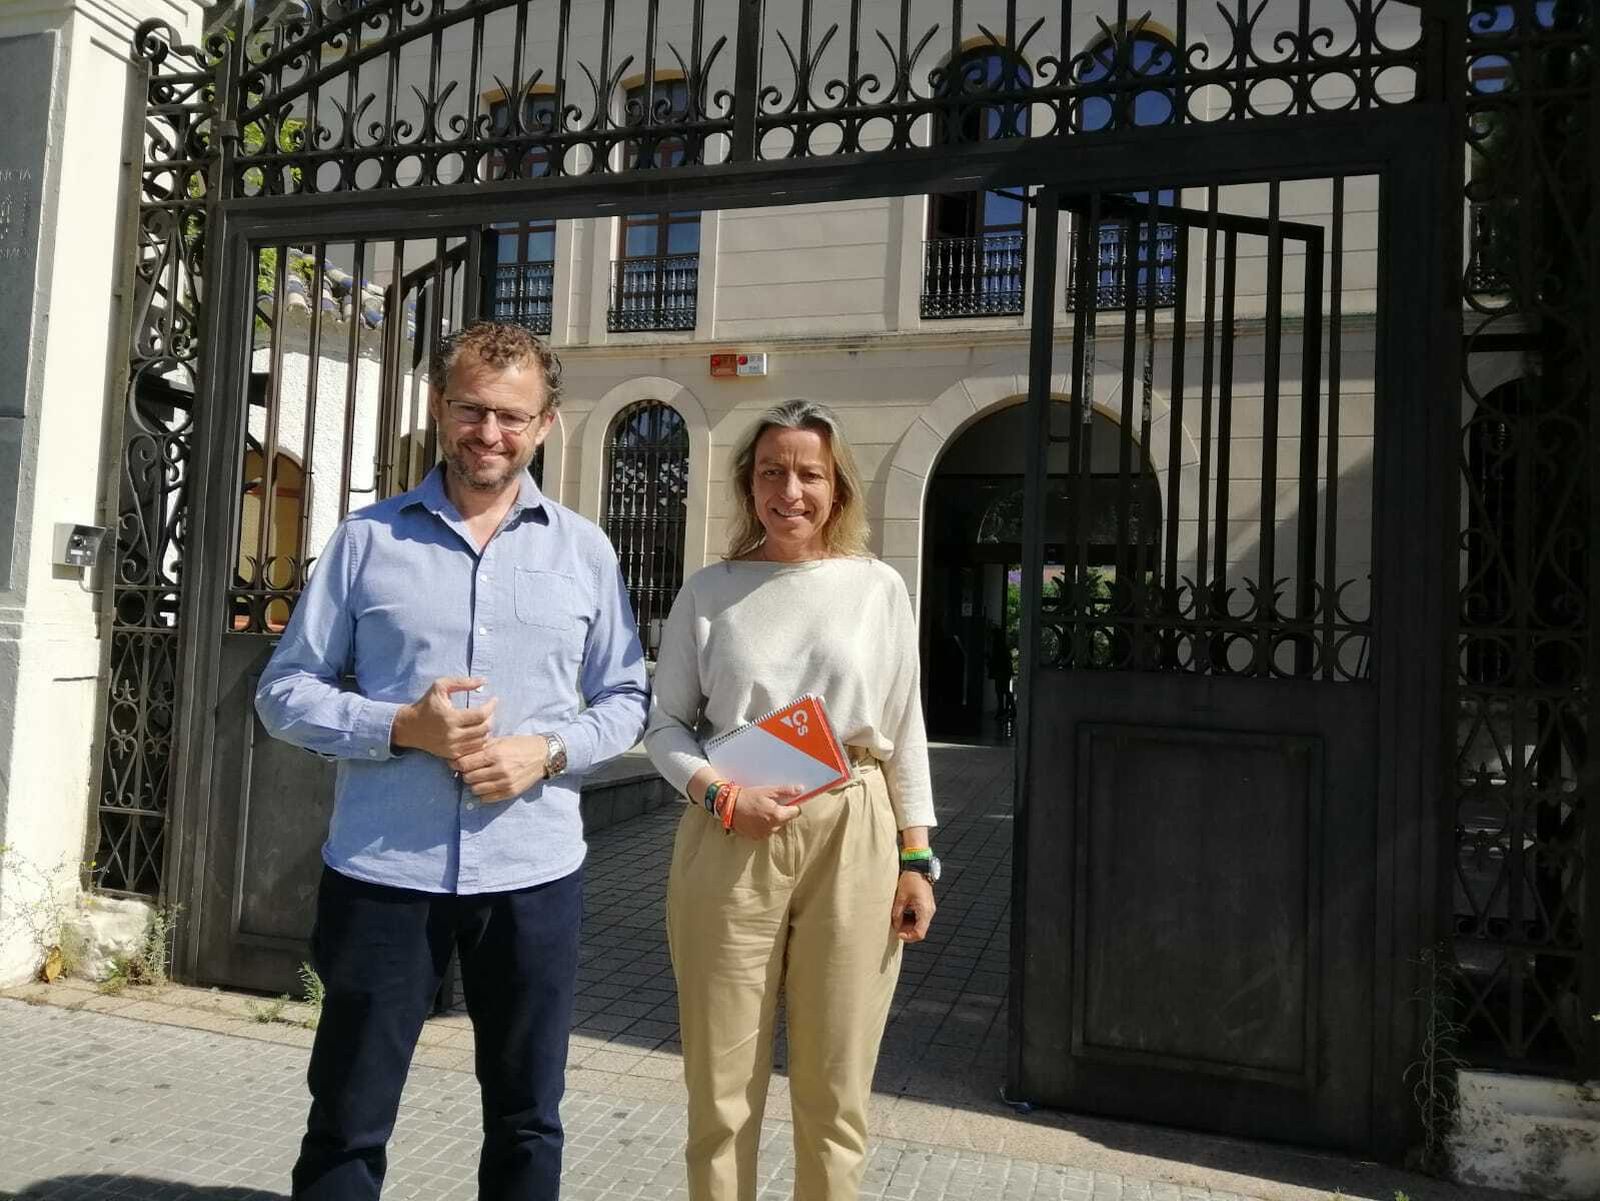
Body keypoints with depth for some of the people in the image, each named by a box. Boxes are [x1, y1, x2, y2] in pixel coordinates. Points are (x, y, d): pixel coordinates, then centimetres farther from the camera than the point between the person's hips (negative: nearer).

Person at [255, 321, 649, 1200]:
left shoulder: (583, 549, 4)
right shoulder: (367, 538, 1)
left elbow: (626, 698, 8)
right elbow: (284, 691, 2)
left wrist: (548, 752, -11)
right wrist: (401, 728, -15)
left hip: (534, 871, 1)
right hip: (381, 870, -1)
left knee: (526, 1122, 16)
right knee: (347, 1121, 13)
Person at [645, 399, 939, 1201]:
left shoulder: (878, 588, 4)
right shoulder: (711, 590, 3)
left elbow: (905, 729, 7)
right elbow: (665, 722, 5)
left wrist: (916, 857, 3)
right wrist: (720, 795, -13)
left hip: (851, 840, 0)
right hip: (731, 841, 0)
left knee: (834, 1090, 11)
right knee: (720, 1082, 10)